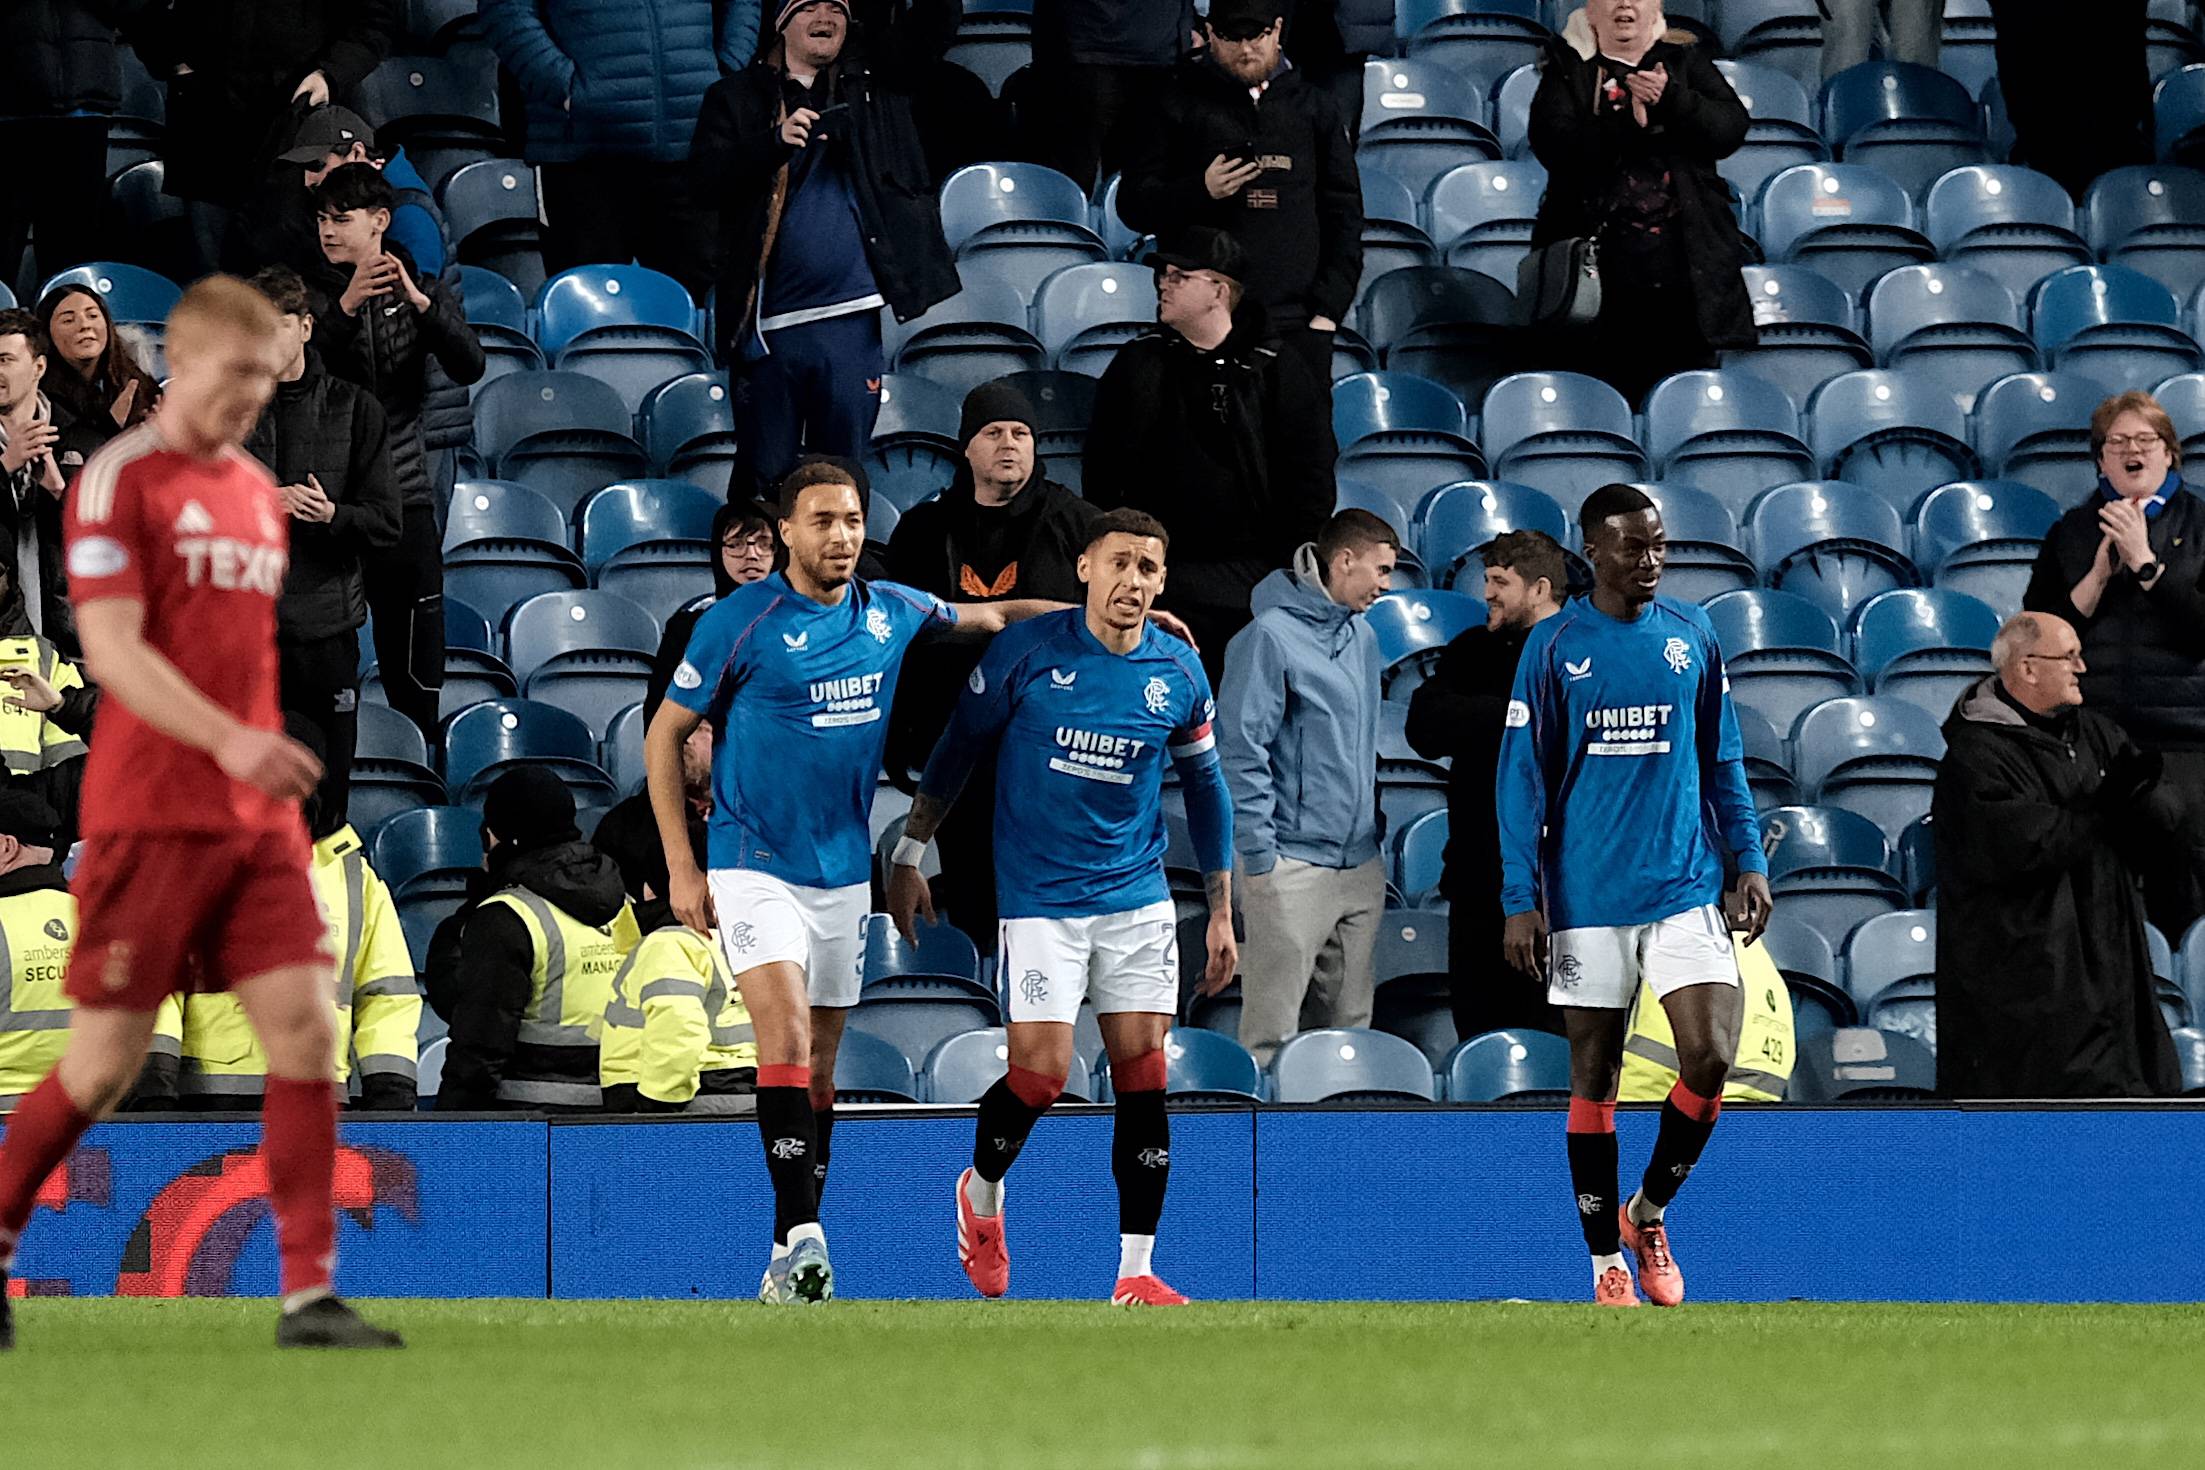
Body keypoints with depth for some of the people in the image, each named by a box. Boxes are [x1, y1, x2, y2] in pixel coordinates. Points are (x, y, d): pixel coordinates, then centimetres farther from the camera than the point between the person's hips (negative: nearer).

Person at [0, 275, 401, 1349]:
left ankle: (310, 1295, -8)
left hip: (255, 820, 6)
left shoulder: (256, 493, 15)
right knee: (106, 1061, -1)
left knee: (304, 1027, -7)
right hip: (149, 811, -6)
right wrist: (228, 742, -27)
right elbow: (112, 651, -16)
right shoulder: (120, 480, -7)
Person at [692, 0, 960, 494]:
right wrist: (776, 142, -19)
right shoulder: (737, 97, 7)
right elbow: (705, 178, -5)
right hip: (768, 323, -1)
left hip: (850, 319, 1)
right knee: (767, 478, 4)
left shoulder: (872, 81, 12)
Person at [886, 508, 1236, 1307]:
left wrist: (1222, 914, 12)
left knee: (1143, 1077, -3)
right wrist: (909, 855, 4)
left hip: (1138, 897, 3)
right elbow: (958, 746, 3)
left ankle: (1136, 1272, 3)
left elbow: (1205, 788, 13)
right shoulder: (1027, 651, -8)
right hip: (1040, 900, -3)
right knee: (1041, 1075, -10)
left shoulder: (1180, 674, 1)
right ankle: (981, 1191, 22)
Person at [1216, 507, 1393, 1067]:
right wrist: (1259, 854, -17)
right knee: (1273, 1030, -9)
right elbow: (1240, 749, -14)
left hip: (1362, 865, 8)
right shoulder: (1271, 637, -10)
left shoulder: (1362, 636, 14)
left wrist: (1373, 834, 17)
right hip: (1294, 866, -8)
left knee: (1349, 1022, 9)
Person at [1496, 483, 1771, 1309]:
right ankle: (1607, 1262, 12)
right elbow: (1522, 777, -1)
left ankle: (1648, 1210, 12)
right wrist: (1519, 899, -6)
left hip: (1684, 885, 2)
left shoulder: (1692, 638, 7)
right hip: (1586, 895, -2)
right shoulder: (1554, 649, -2)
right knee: (1594, 1079, 3)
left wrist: (1749, 860, 6)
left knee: (1710, 1059, -11)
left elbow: (1723, 761, 14)